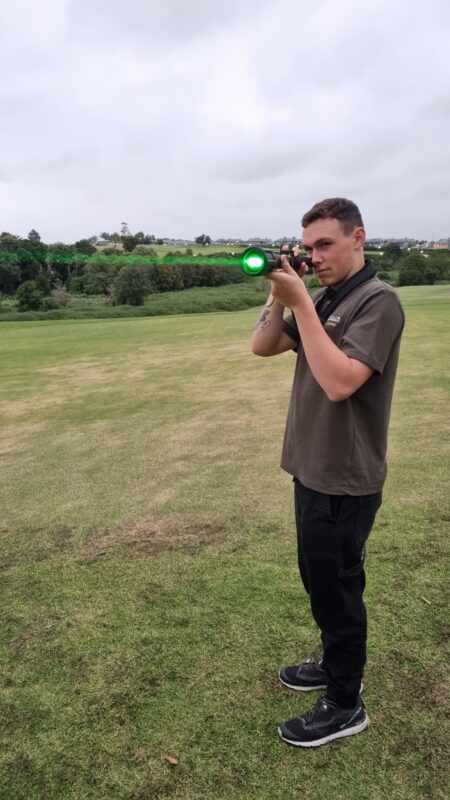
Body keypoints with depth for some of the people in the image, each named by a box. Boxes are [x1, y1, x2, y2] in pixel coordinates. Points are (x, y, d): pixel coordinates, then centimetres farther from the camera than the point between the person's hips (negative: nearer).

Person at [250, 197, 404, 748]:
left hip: (344, 481, -8)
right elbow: (262, 347, 6)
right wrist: (280, 295, -8)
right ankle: (337, 665, 43)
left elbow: (339, 382, -29)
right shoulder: (323, 300, 10)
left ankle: (345, 706, 27)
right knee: (319, 581, 22)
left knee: (336, 589, 6)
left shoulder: (377, 301, -16)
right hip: (312, 470, 8)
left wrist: (300, 303, -26)